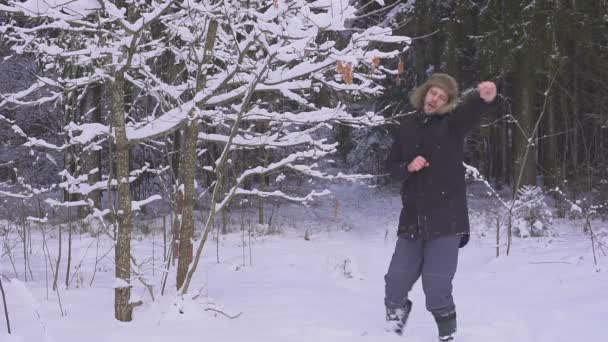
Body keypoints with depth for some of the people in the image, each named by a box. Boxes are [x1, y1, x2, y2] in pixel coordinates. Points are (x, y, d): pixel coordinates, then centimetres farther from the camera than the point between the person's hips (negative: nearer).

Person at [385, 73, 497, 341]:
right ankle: (396, 313, 36)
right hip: (413, 215, 4)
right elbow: (392, 162, 18)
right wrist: (408, 167, -6)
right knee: (397, 279, 7)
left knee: (436, 284, -9)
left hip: (446, 215, -4)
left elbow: (470, 111, -26)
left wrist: (484, 98, -49)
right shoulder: (407, 125, 9)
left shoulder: (452, 123, -3)